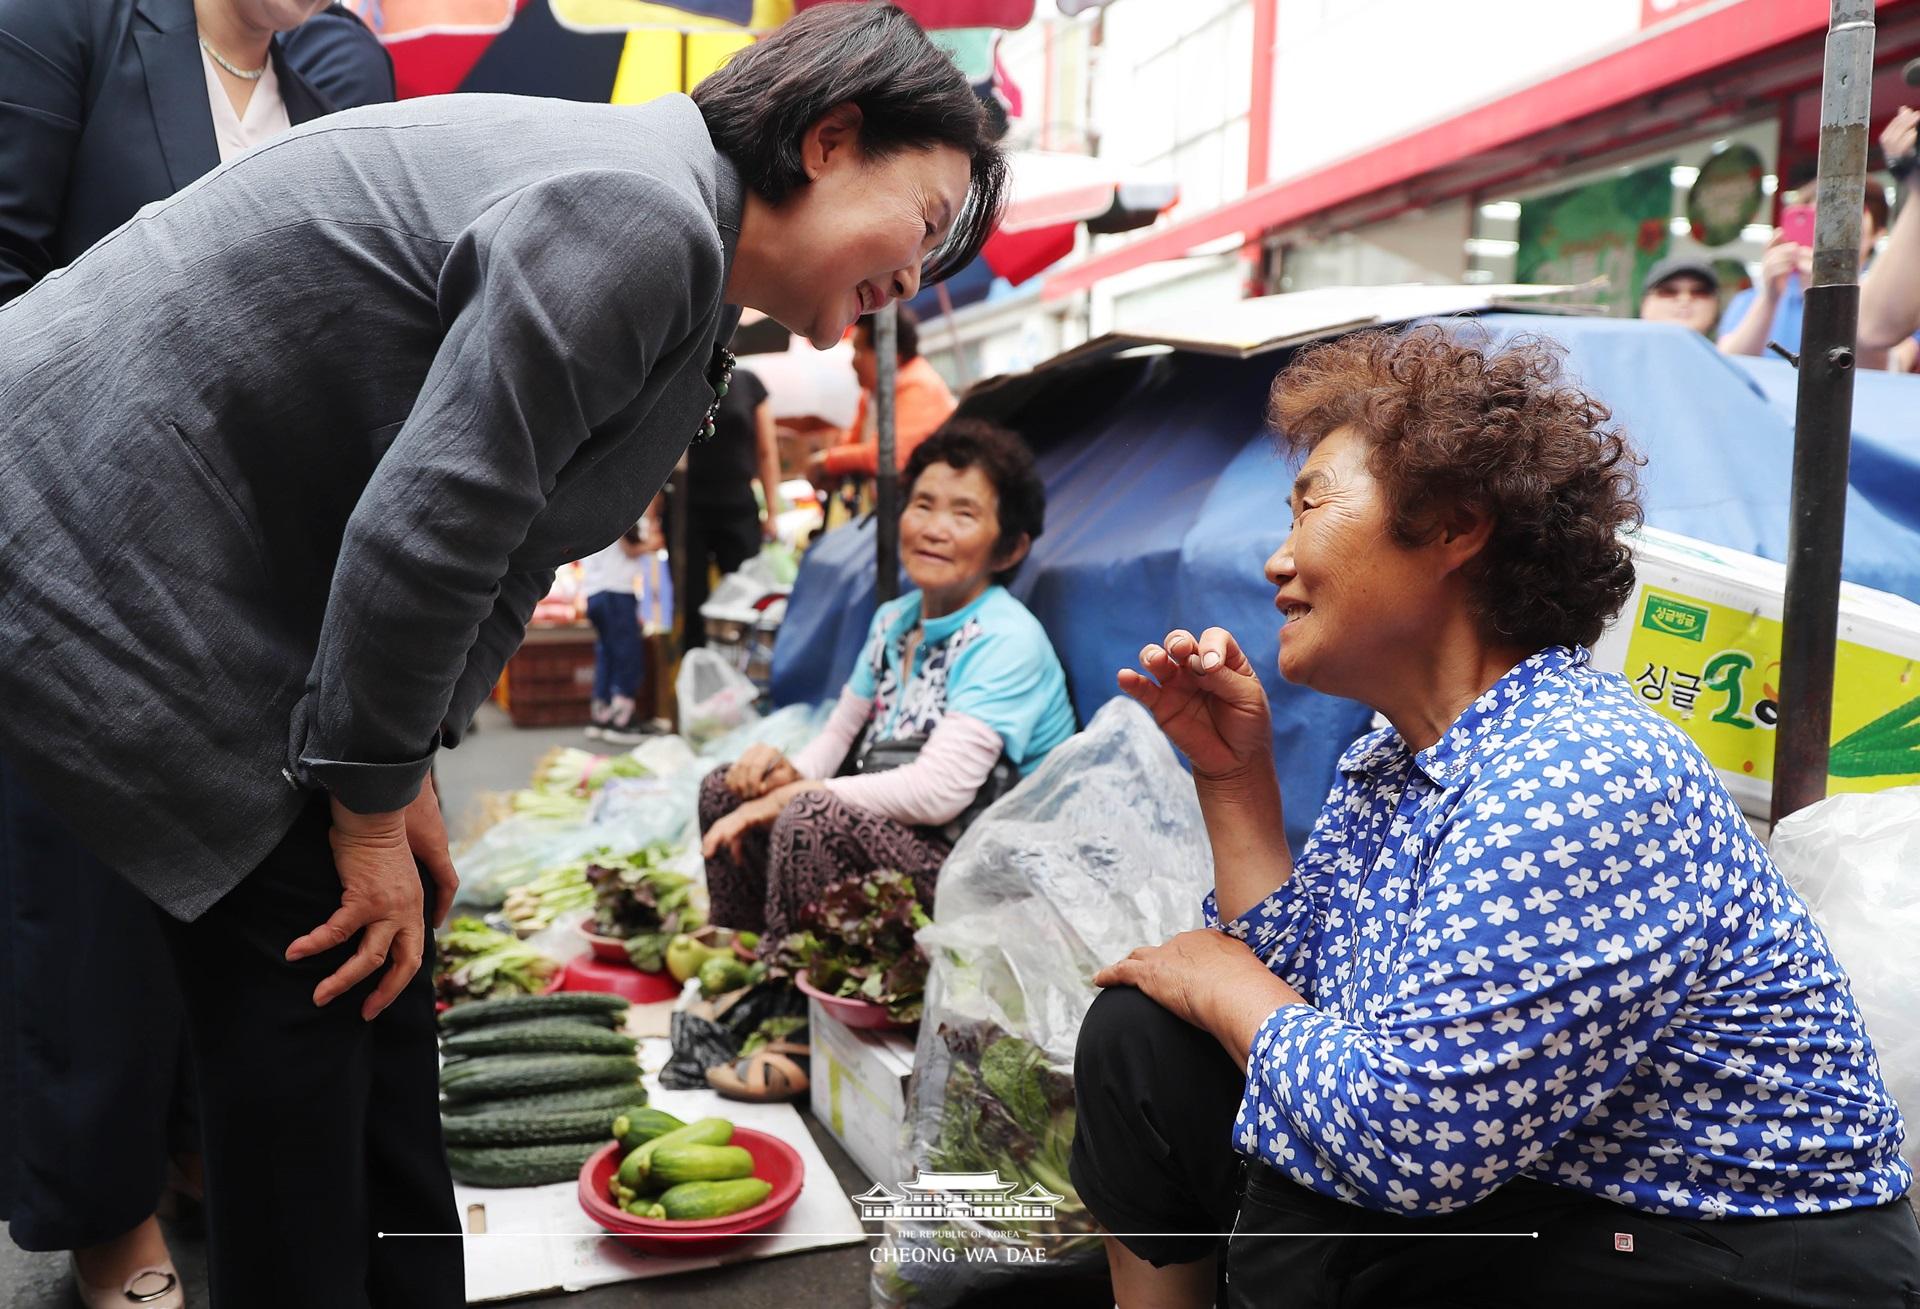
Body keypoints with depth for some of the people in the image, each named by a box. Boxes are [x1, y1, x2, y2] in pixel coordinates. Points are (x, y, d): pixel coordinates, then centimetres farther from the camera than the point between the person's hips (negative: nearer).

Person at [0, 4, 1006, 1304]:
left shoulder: (681, 267, 9)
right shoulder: (635, 218, -24)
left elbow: (503, 538, 10)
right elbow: (423, 528, -26)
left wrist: (402, 773, 7)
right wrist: (369, 803, -13)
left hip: (263, 595, 10)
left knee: (377, 977, 11)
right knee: (304, 967, -4)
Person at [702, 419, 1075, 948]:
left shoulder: (1007, 639, -17)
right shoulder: (893, 619, 8)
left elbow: (939, 792, -26)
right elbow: (840, 733, 13)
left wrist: (788, 797, -20)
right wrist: (792, 773, -11)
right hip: (891, 832, 8)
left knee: (811, 817, -30)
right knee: (725, 789, 4)